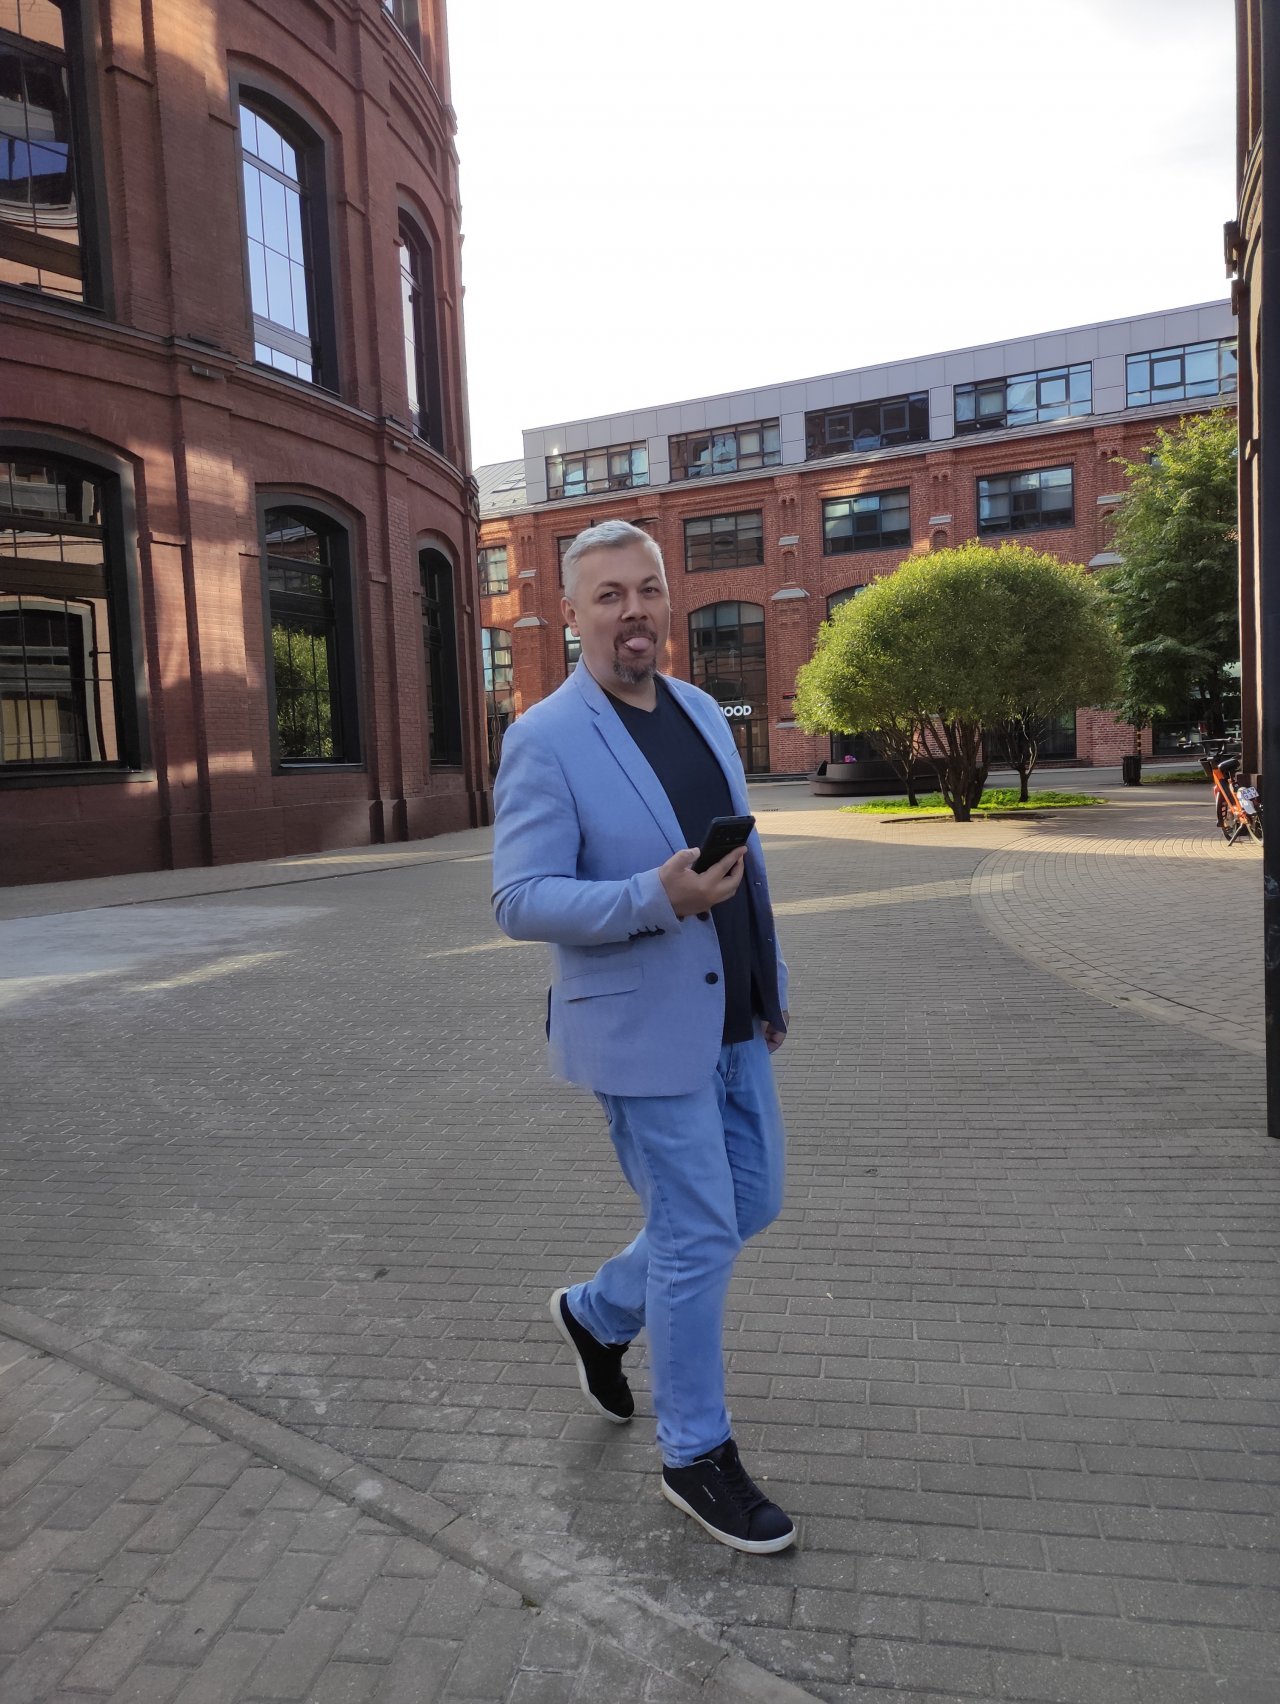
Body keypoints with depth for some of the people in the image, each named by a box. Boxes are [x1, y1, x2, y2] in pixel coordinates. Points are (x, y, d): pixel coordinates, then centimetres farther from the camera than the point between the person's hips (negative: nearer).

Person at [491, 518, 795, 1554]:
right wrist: (656, 897, -29)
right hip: (643, 1031, -7)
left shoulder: (702, 711, 9)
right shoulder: (545, 741, -13)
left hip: (731, 1022, 8)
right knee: (698, 1239, 3)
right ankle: (697, 1457, 27)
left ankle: (599, 1314, 40)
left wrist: (772, 985, 15)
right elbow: (520, 902, -17)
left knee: (752, 1205, 17)